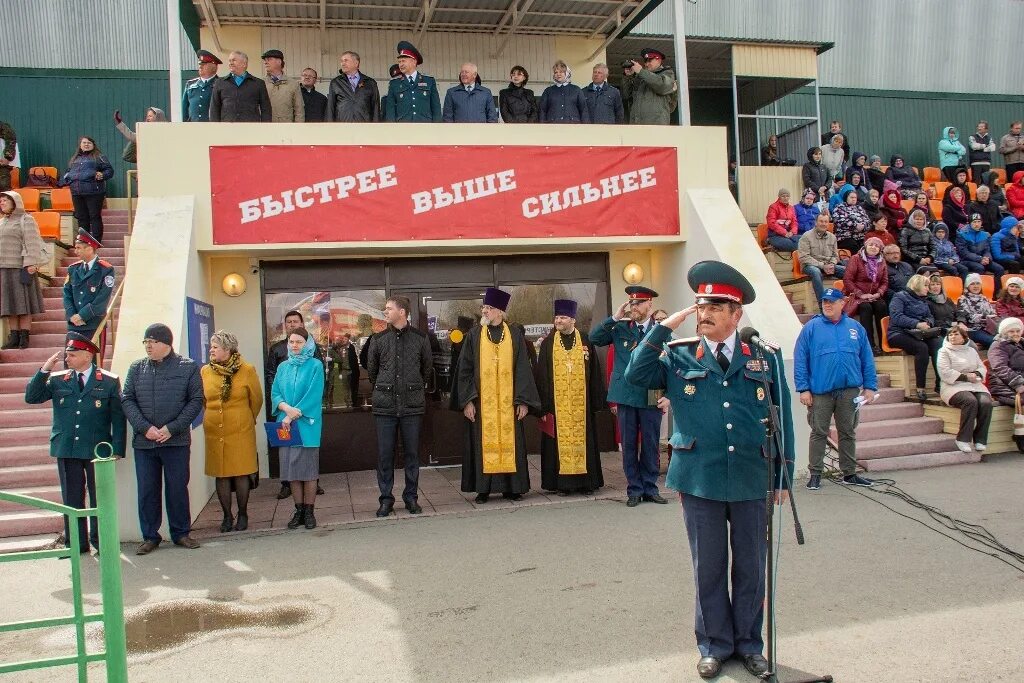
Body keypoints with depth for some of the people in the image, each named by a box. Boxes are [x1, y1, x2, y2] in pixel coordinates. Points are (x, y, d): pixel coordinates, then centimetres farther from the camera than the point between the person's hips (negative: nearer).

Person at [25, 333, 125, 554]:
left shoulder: (109, 381, -1)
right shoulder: (57, 380, 7)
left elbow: (118, 418, -1)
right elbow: (31, 397, 1)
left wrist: (117, 450, -7)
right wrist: (44, 370, -8)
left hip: (98, 450, -2)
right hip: (66, 450, 3)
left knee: (100, 498, 7)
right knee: (71, 498, 10)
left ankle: (100, 541, 20)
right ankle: (75, 542, 22)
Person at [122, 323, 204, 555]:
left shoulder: (188, 367, 0)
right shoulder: (136, 368, 7)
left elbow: (196, 401, -3)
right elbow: (127, 400, 4)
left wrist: (172, 428, -11)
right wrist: (145, 428, -10)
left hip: (177, 441, -2)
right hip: (143, 441, 2)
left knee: (178, 488, 5)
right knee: (147, 490, 7)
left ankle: (181, 533, 19)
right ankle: (150, 537, 19)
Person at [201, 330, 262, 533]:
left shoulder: (246, 370, -5)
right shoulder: (205, 371, 2)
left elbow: (256, 399, 7)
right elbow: (202, 399, 17)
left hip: (241, 431, -2)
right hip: (214, 431, 3)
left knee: (241, 473, 2)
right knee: (220, 474, 6)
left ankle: (242, 515, 17)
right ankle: (227, 516, 19)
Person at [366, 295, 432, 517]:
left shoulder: (420, 338, 2)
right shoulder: (379, 338, 4)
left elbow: (427, 366, 16)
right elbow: (371, 368, 17)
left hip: (413, 405, 0)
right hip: (385, 405, 1)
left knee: (412, 453, 6)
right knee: (384, 454, 2)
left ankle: (411, 497, 18)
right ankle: (386, 499, 13)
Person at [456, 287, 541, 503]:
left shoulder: (515, 334, 3)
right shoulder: (474, 335, 4)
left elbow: (523, 369, 1)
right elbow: (464, 370, 2)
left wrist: (523, 400, -5)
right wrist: (467, 401, -6)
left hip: (508, 402, 0)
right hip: (481, 402, 0)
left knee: (509, 442, 4)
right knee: (483, 444, 3)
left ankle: (512, 487, 14)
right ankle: (483, 488, 12)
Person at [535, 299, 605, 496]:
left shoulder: (585, 342, 4)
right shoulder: (548, 344, 4)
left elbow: (595, 374, 6)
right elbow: (542, 376, 2)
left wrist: (596, 401, 3)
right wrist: (544, 405, -3)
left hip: (581, 403, 0)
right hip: (557, 403, 0)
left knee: (582, 439, 4)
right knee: (559, 440, 2)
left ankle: (585, 481, 13)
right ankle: (561, 483, 8)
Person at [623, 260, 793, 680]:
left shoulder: (764, 359, 3)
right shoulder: (679, 357, 2)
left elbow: (783, 420, 5)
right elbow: (636, 375, -11)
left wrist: (784, 477, 3)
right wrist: (665, 328, -12)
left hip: (752, 481, 1)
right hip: (699, 480, -1)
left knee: (750, 566, 14)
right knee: (709, 567, 11)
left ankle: (748, 643, 32)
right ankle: (714, 645, 29)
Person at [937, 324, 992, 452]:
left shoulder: (971, 350, 23)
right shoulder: (944, 351, 6)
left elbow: (982, 368, 16)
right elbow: (945, 373, -8)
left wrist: (976, 374, -6)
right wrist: (965, 377, -12)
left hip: (975, 385, 5)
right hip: (954, 387, -5)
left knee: (986, 402, -26)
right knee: (971, 401, -34)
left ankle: (980, 440, -19)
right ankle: (963, 439, -28)